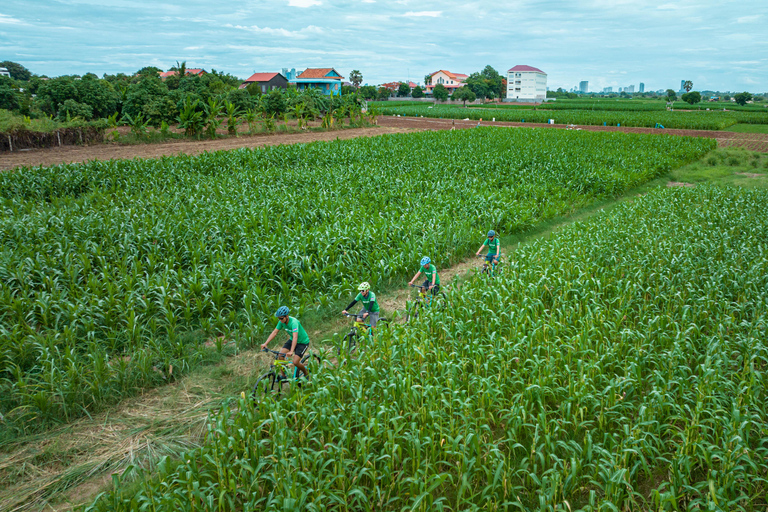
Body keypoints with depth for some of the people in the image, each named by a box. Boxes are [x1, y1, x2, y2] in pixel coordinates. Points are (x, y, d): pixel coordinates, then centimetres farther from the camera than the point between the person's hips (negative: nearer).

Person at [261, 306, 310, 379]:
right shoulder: (281, 321, -13)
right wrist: (265, 344, -22)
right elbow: (274, 333, -10)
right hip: (292, 340, 7)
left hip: (303, 342, -7)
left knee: (295, 362, -17)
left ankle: (306, 373, 13)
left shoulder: (294, 322, -34)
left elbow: (295, 337, -45)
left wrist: (291, 352, -56)